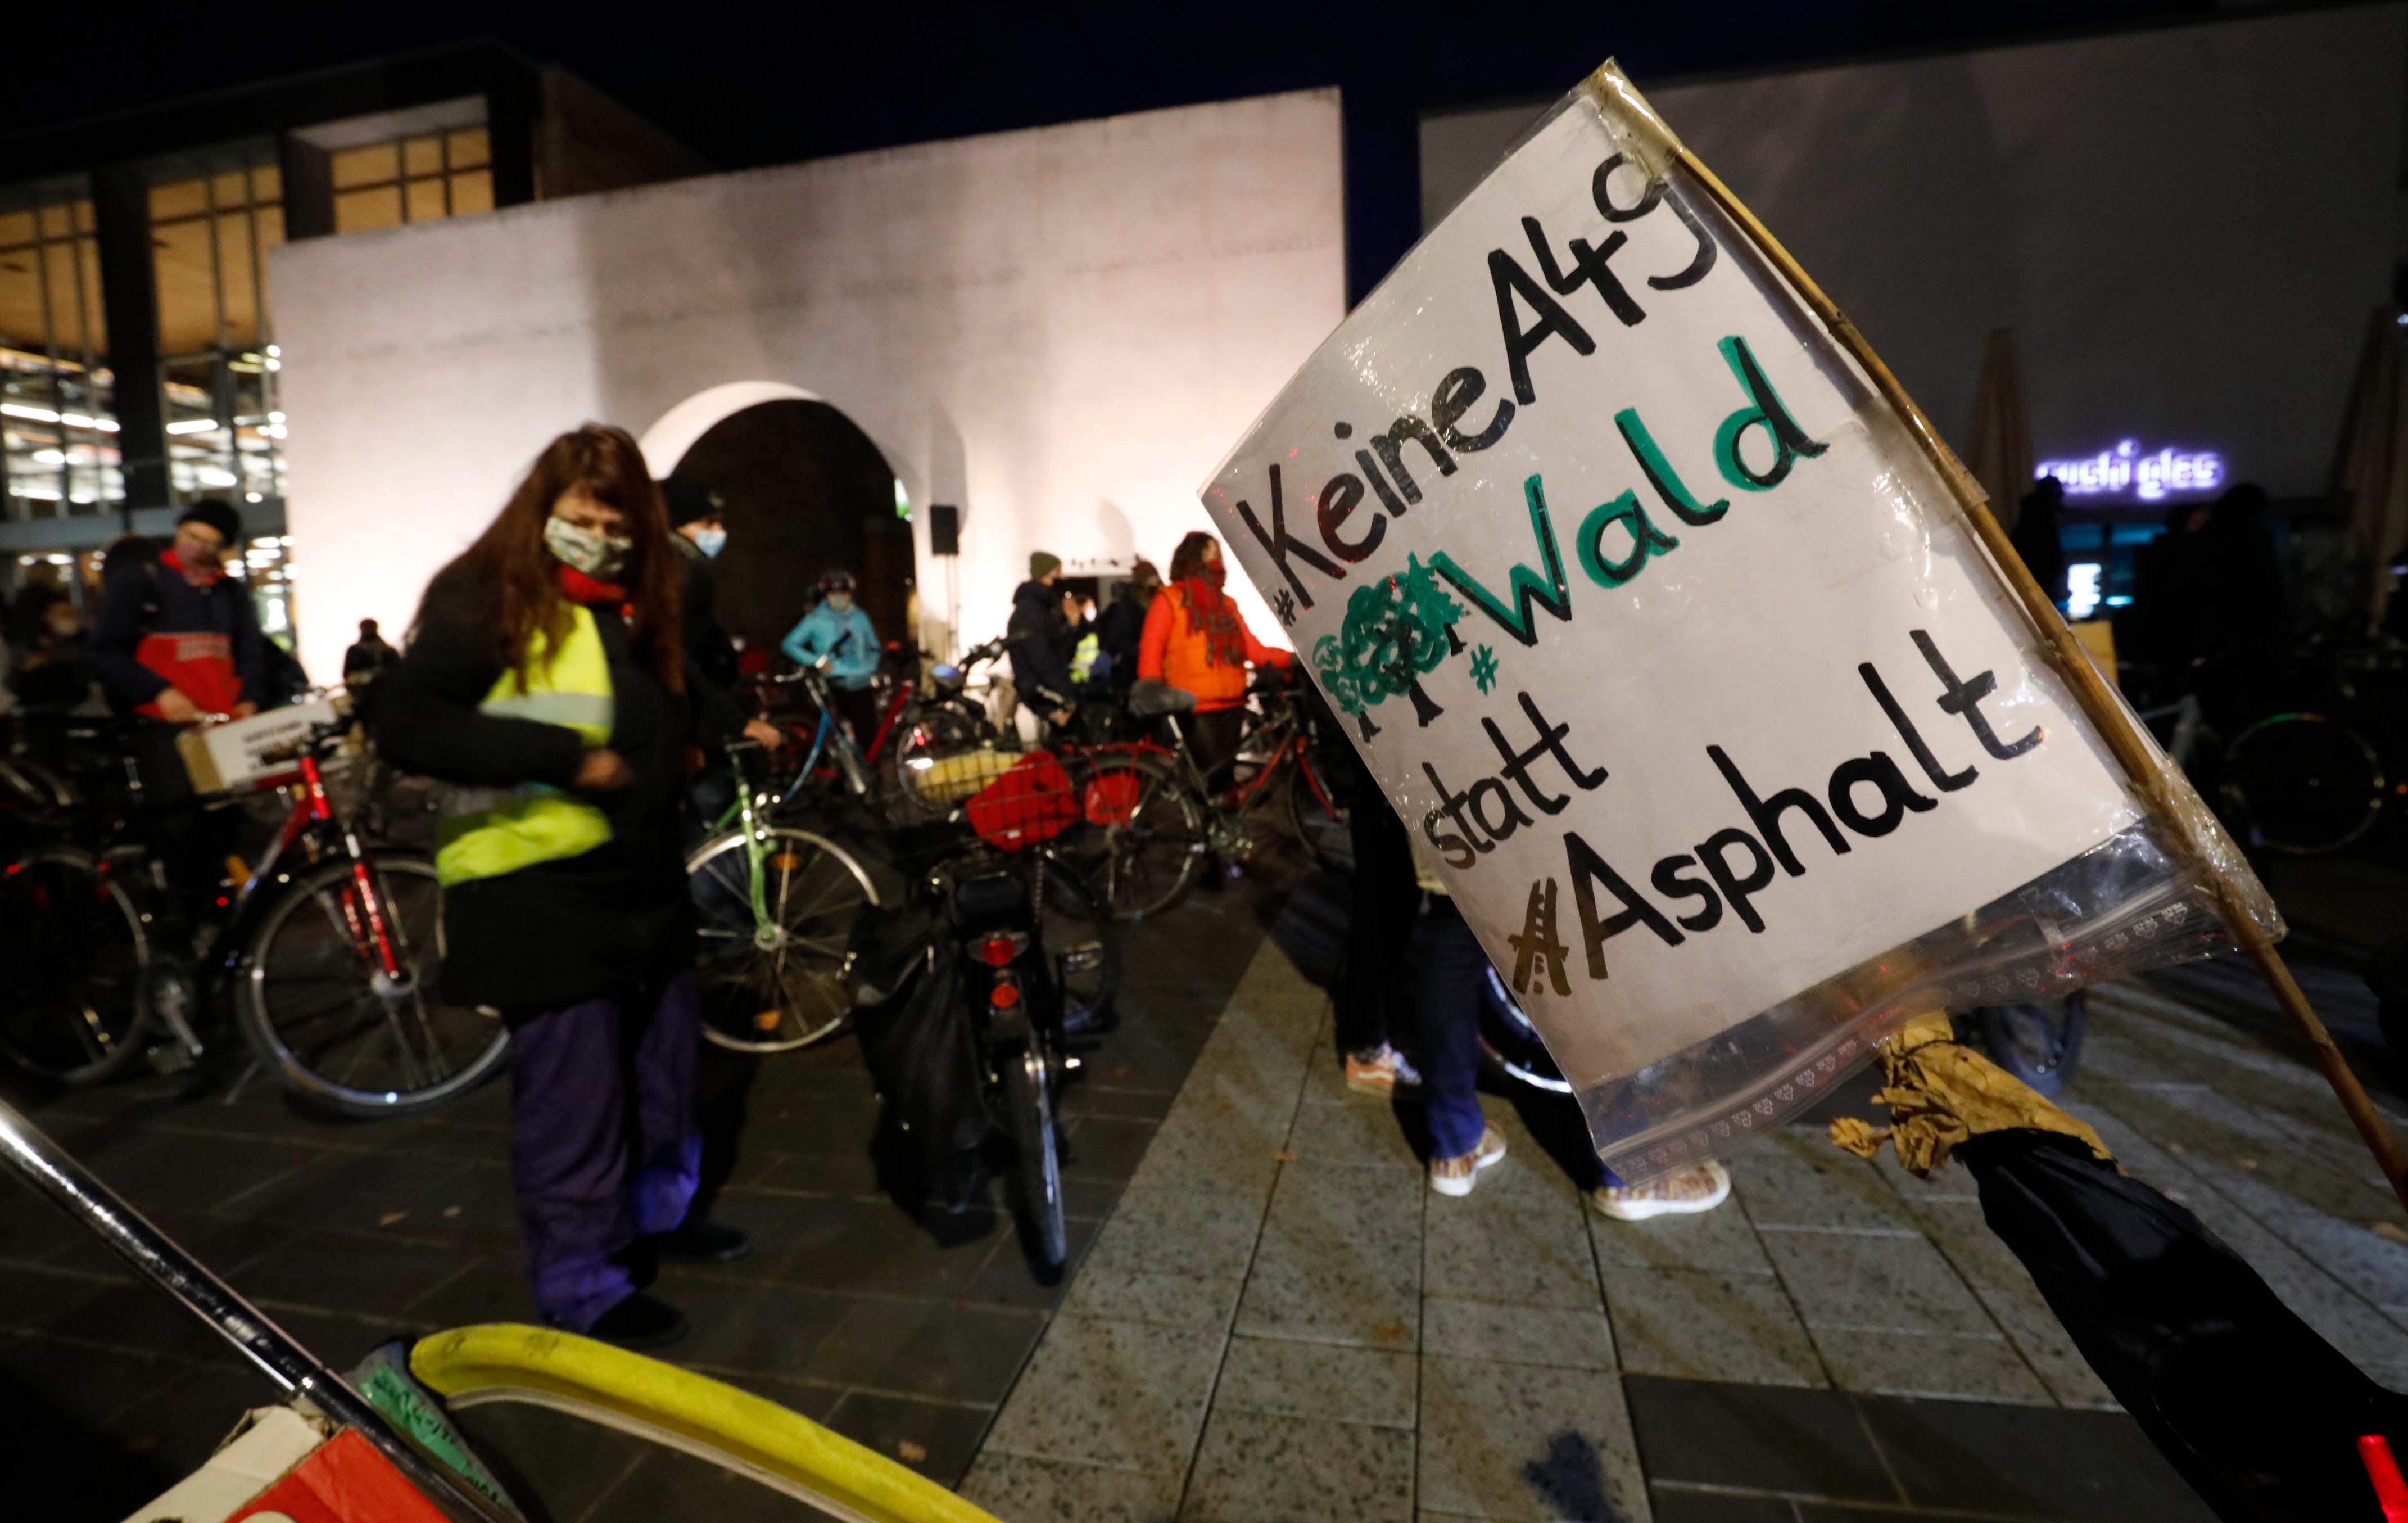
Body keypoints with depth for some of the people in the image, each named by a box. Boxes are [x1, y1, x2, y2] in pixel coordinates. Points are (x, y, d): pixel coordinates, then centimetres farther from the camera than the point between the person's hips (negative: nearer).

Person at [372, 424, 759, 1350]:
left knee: (664, 1064, 20)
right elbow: (407, 724, -18)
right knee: (573, 1098, 1)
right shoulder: (485, 598, -9)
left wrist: (733, 729, 10)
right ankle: (581, 1289, 20)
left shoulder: (639, 607, 13)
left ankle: (658, 1212, 42)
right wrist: (561, 755, -23)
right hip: (540, 895, -8)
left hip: (646, 882, 8)